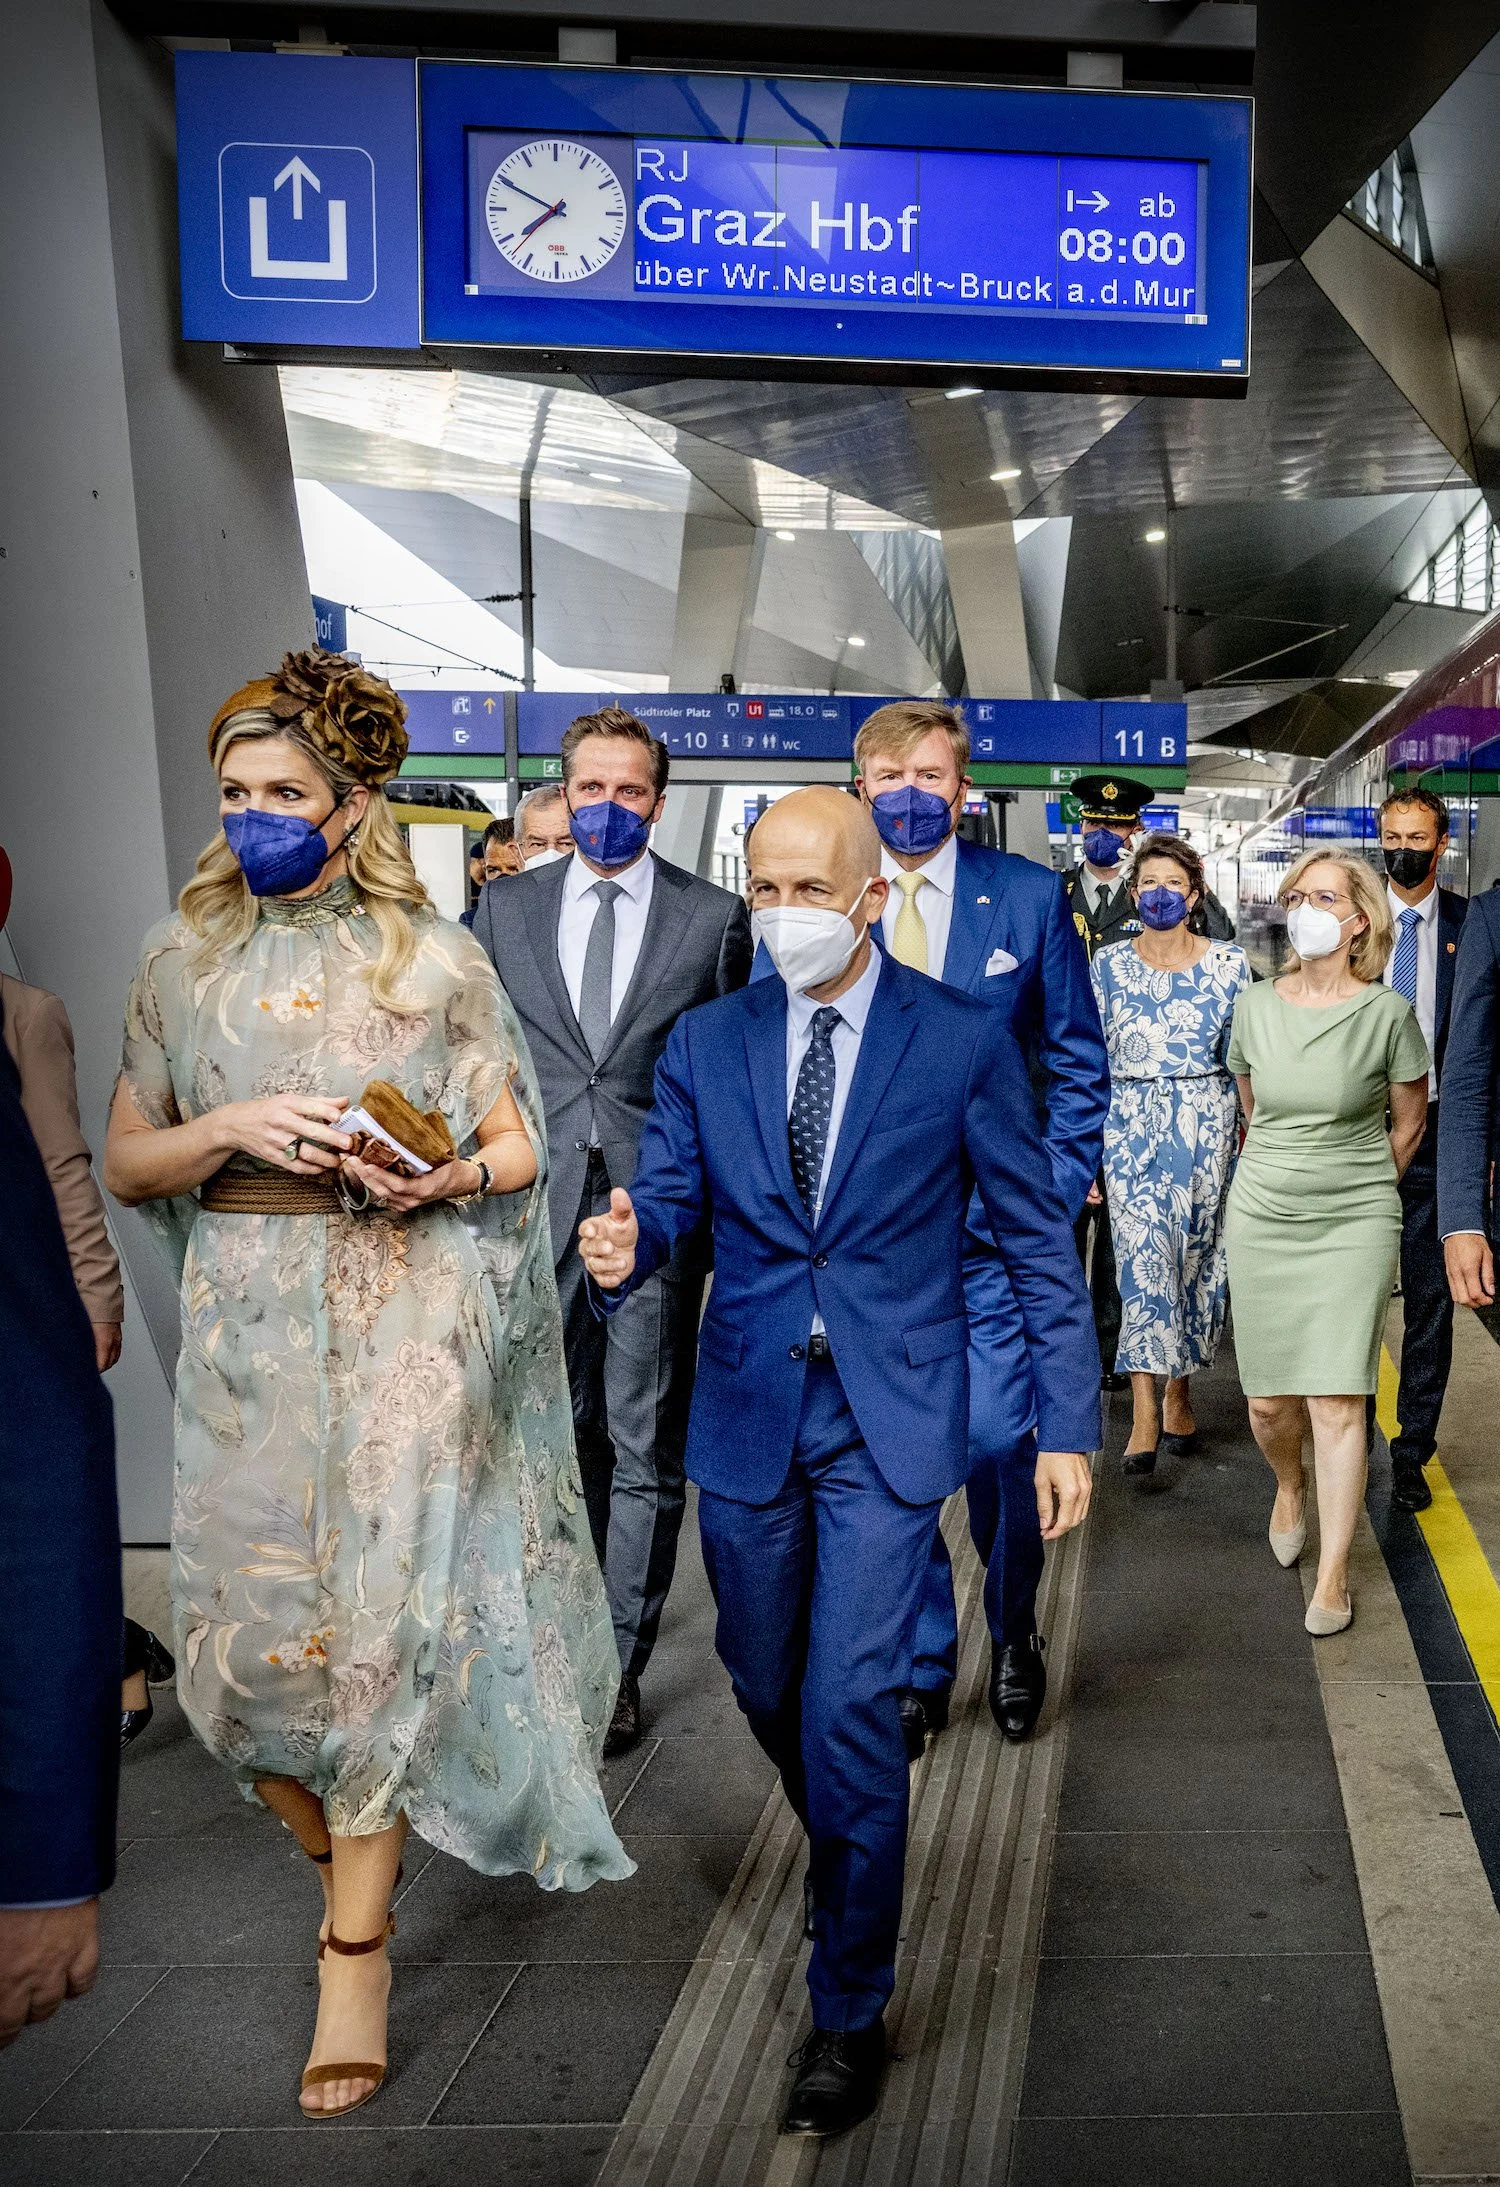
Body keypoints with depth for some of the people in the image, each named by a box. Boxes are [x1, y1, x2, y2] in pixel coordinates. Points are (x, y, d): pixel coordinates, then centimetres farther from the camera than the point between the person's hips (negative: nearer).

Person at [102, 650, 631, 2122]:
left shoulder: (434, 958, 1)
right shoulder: (183, 957, 7)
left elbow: (519, 1145, 4)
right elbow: (124, 1163, 6)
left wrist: (434, 1180, -16)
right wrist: (233, 1129, -13)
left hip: (405, 1309, -2)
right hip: (246, 1324, 3)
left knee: (380, 1608, -2)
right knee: (247, 1624, 6)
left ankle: (357, 1943, 16)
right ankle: (343, 1853, 37)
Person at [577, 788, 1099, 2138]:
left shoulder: (965, 1041, -5)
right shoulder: (707, 1042, 3)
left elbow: (1037, 1240, -2)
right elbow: (668, 1194, 2)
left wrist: (1069, 1425, -3)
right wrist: (627, 1245, -23)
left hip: (889, 1421, -3)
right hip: (747, 1418, 4)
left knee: (849, 1708, -6)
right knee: (768, 1689, 17)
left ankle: (850, 2012, 16)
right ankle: (851, 1865, 49)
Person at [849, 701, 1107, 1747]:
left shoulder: (1031, 896, 0)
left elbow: (1078, 1064, 5)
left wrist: (1055, 1194, -4)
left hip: (994, 1226, -1)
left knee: (1000, 1442, -2)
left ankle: (1014, 1634, 29)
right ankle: (919, 1666, 28)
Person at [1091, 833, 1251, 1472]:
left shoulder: (1229, 962, 2)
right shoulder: (1108, 964, 4)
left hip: (1205, 1125, 1)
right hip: (1130, 1126, 0)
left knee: (1195, 1256, 6)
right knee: (1142, 1257, -9)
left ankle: (1179, 1390, 23)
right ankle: (1145, 1412, -8)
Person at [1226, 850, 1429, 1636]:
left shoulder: (1387, 1012, -8)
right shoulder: (1255, 1005, 1)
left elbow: (1409, 1122, 6)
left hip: (1355, 1224, -3)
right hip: (1261, 1218, 3)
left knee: (1337, 1402, -4)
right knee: (1268, 1401, 6)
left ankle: (1333, 1573, 10)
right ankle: (1288, 1486, 41)